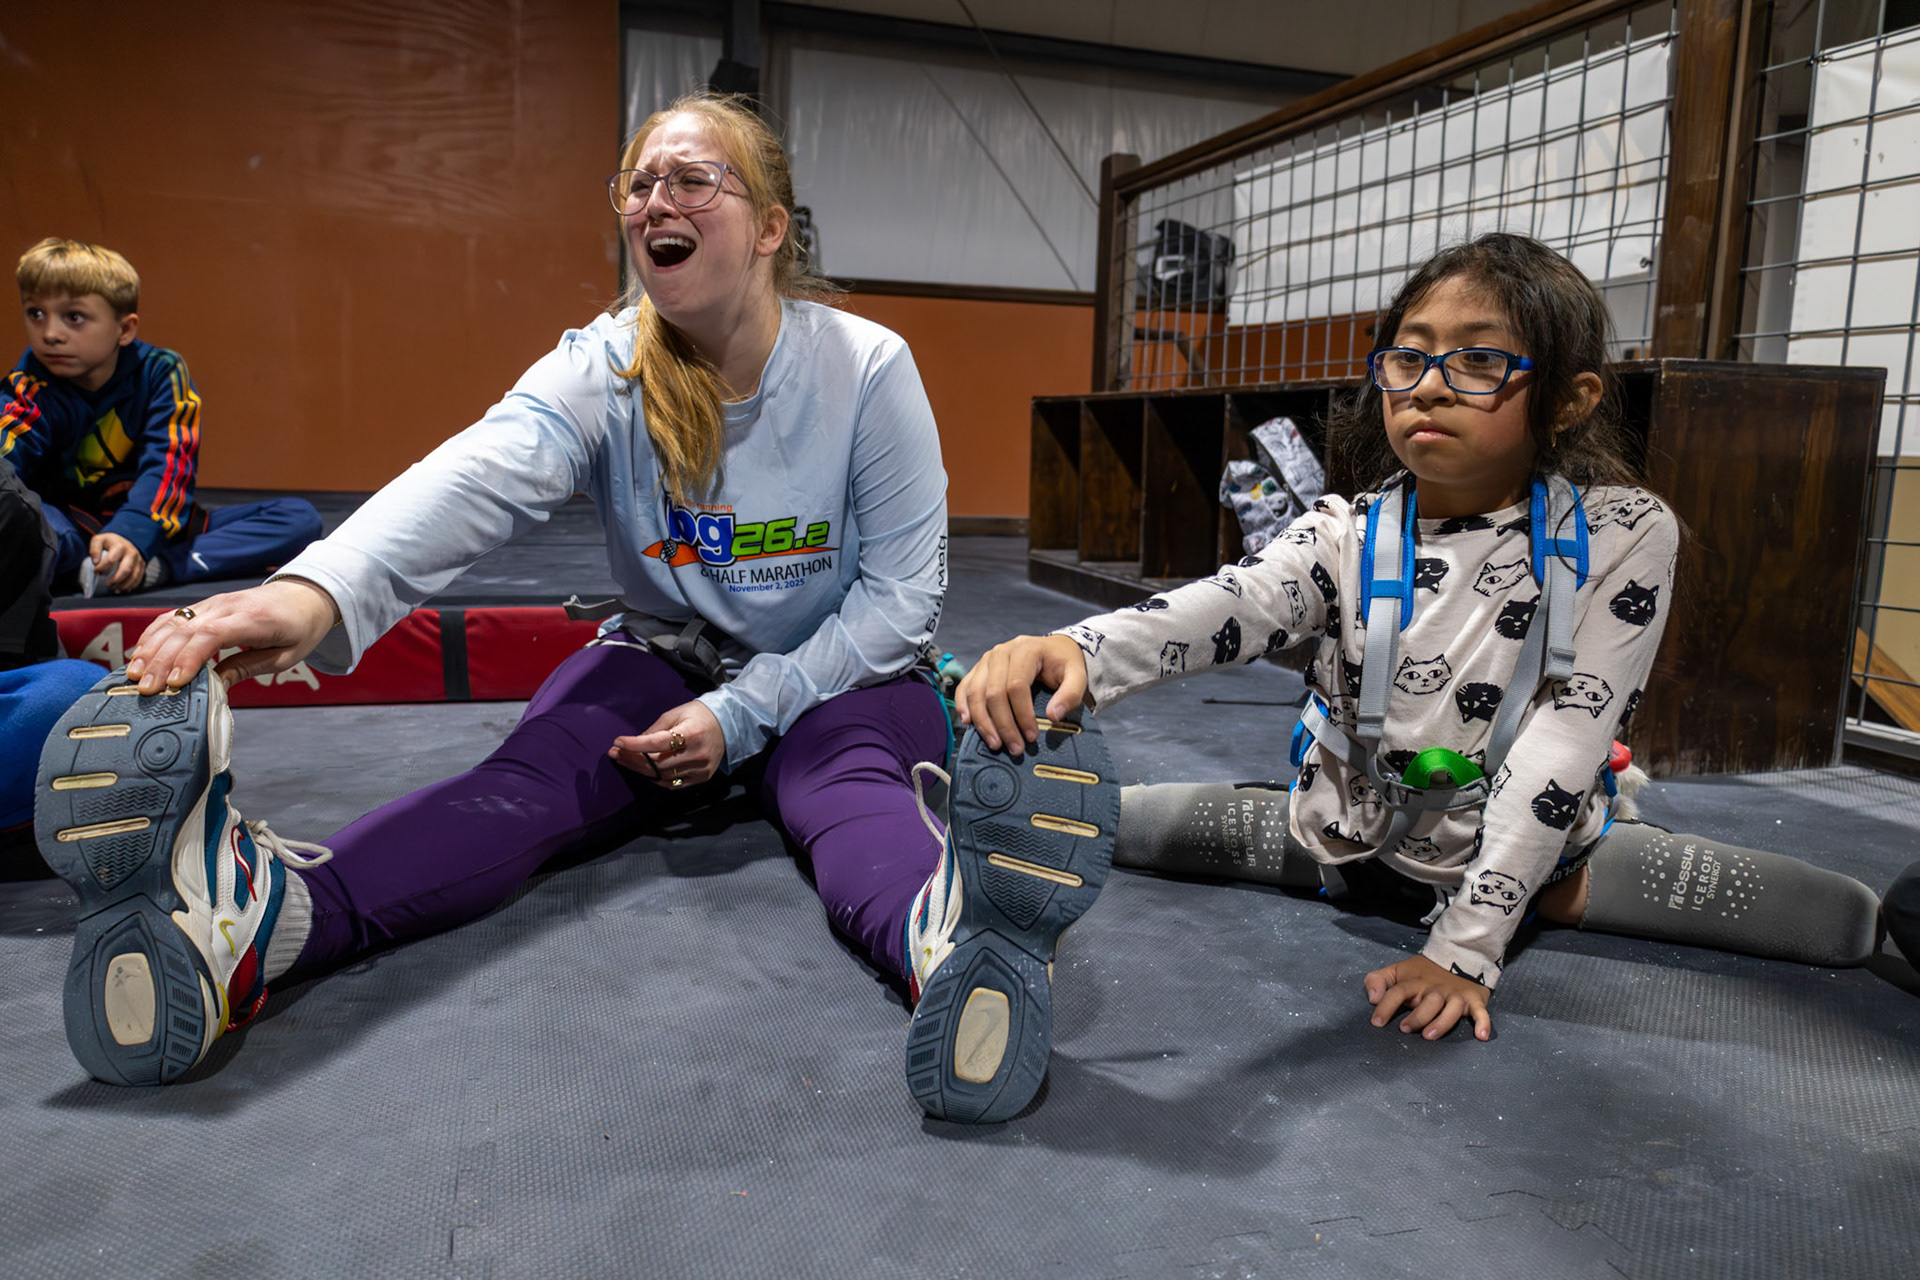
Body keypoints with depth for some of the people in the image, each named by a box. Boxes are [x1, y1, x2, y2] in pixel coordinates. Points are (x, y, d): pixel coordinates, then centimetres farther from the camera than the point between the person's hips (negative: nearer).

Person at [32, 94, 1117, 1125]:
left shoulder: (868, 367, -11)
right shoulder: (601, 371, -8)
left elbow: (901, 593, -11)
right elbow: (477, 478, -29)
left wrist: (742, 714, -21)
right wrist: (317, 590, -51)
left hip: (836, 680, -1)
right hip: (664, 658, 2)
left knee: (853, 790, -36)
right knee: (531, 775, -27)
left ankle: (952, 945, -67)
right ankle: (259, 913, -52)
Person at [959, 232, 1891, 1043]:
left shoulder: (1622, 538, -18)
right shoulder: (1347, 539, -16)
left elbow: (1561, 749, -24)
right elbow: (1219, 610, -35)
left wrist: (1466, 945, -30)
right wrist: (1076, 651, -57)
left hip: (1524, 847, 0)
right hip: (1356, 835, 1)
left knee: (1842, 921, -8)